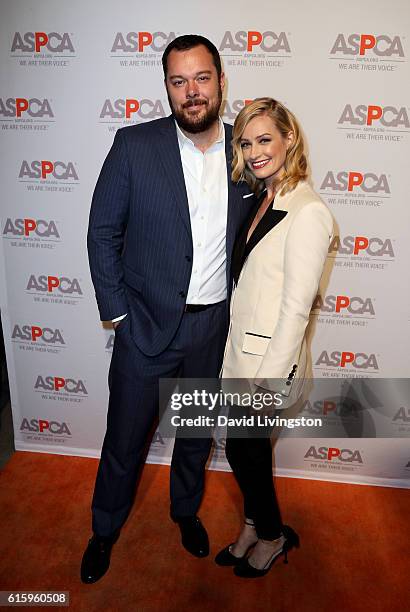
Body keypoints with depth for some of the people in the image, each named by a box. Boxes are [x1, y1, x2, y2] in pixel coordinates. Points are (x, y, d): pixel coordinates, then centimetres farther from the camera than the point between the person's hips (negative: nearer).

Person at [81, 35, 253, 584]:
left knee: (198, 432, 22)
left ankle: (186, 511, 51)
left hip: (216, 327, 3)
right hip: (147, 326, -2)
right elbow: (103, 233, -5)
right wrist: (116, 313, -7)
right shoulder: (134, 145, -9)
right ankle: (105, 529, 42)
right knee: (125, 438, 14)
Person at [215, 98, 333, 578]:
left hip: (268, 357, -7)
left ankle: (272, 534, 37)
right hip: (238, 349, 7)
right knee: (246, 446, 19)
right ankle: (255, 526, 43)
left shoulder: (308, 213, -19)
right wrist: (235, 354, 14)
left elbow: (296, 305, -20)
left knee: (243, 447, 9)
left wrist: (270, 376, -17)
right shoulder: (259, 201, 8)